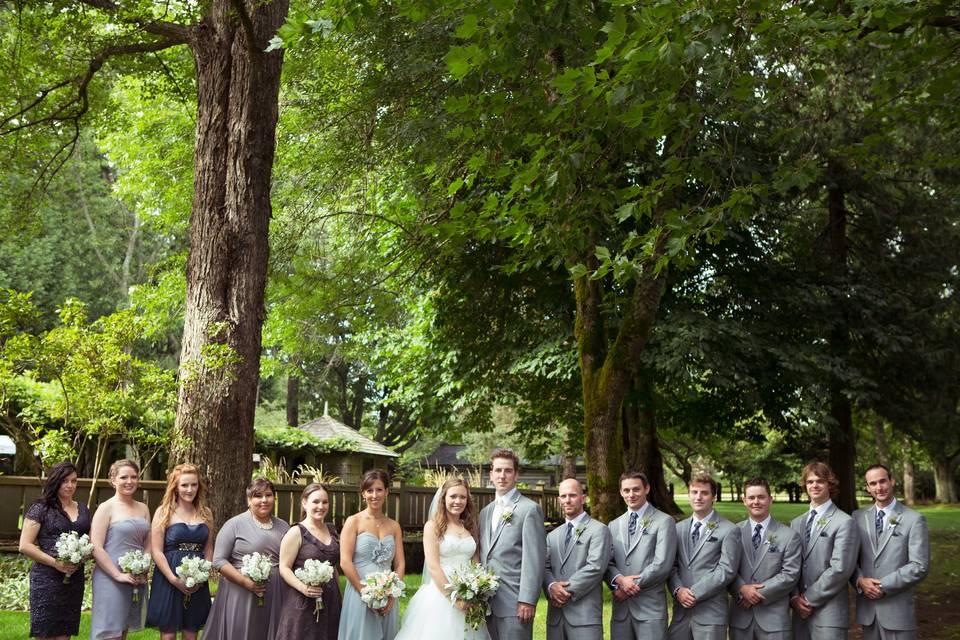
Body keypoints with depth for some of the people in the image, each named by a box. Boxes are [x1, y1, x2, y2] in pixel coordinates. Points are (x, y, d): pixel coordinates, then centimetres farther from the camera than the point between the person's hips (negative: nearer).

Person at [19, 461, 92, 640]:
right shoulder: (40, 509, -3)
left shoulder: (82, 509, 13)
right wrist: (55, 562, -15)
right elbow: (25, 546, -7)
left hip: (75, 578, 5)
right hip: (47, 578, -5)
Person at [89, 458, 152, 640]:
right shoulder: (106, 508, -6)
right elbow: (96, 548, -12)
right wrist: (118, 575, -16)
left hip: (137, 580, 5)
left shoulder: (143, 509, 11)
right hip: (110, 578, -5)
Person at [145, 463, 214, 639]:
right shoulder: (164, 512, -3)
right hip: (168, 580, -3)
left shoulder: (206, 513, 8)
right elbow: (157, 551, -7)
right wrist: (174, 580, -15)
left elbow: (209, 549, 10)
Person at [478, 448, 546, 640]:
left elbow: (534, 558, -11)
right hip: (487, 604, 6)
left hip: (515, 604, -6)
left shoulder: (530, 509, -5)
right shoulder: (485, 512, 17)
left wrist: (527, 601, -16)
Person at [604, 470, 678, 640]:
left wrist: (631, 588, -9)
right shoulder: (614, 525, 15)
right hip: (620, 608, 4)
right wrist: (619, 579, -13)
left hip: (650, 607, -4)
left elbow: (662, 564, -10)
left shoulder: (664, 522, -2)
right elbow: (607, 562, 8)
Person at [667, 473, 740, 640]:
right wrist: (678, 590, -9)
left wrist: (694, 593, -12)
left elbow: (726, 570, -10)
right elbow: (672, 565, 10)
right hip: (681, 609, 4)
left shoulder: (728, 530, -3)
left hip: (710, 613, -4)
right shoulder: (679, 528, 12)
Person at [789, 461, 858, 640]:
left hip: (829, 614, -5)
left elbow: (840, 569, -13)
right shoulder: (796, 523, 12)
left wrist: (809, 598, -10)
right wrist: (795, 597, -5)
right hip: (800, 611, 5)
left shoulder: (844, 523, -6)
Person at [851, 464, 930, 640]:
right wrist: (860, 580, -10)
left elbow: (919, 566, -9)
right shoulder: (858, 517, 7)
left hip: (897, 608, -3)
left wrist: (883, 586, -13)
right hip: (867, 607, 3)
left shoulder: (914, 520, -4)